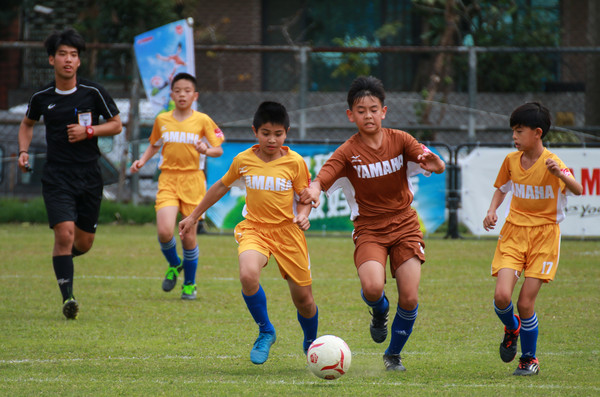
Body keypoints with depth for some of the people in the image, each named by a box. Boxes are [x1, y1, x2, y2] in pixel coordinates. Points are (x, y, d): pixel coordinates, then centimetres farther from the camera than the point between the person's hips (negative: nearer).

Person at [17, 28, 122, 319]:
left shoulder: (93, 93, -3)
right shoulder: (41, 97, 2)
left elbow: (116, 125, 6)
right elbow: (27, 124, 21)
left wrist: (88, 131, -10)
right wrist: (23, 151, 5)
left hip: (89, 177, 1)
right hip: (56, 177, -1)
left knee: (84, 243, 8)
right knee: (64, 233, -19)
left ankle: (62, 256, 44)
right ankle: (67, 297, -14)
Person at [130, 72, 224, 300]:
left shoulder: (202, 121, 0)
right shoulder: (162, 120, 7)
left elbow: (219, 149, 3)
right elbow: (155, 144, 24)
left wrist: (206, 150, -19)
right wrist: (142, 161, 7)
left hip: (192, 180, -1)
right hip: (168, 180, 1)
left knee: (188, 236, 0)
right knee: (165, 232, -17)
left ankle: (189, 283, 21)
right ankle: (174, 265, 15)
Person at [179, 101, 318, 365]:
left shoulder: (295, 162, -6)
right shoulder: (243, 160, -1)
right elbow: (222, 186, 15)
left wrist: (303, 214, -20)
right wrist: (193, 217, 21)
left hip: (288, 231, 0)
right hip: (254, 229, 0)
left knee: (303, 298, 4)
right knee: (248, 275, -32)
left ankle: (311, 343, 37)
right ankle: (265, 333, -8)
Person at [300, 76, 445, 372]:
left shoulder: (399, 140, -3)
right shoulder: (348, 152, -7)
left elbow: (439, 167, -13)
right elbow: (321, 179, -21)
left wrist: (435, 164, -38)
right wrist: (313, 190, -46)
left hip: (404, 225, 2)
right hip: (369, 229, -1)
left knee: (409, 297, -8)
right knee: (372, 286, -27)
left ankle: (394, 355, 17)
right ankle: (379, 311, 12)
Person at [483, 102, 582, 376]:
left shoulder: (551, 162, -14)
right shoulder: (511, 160, 2)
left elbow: (578, 190, -29)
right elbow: (501, 188, 20)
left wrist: (560, 174, -48)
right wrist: (492, 210, 1)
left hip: (544, 235, -3)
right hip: (513, 232, 3)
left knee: (525, 303, -7)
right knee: (502, 296, -15)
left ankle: (529, 359, 16)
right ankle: (511, 328, 20)